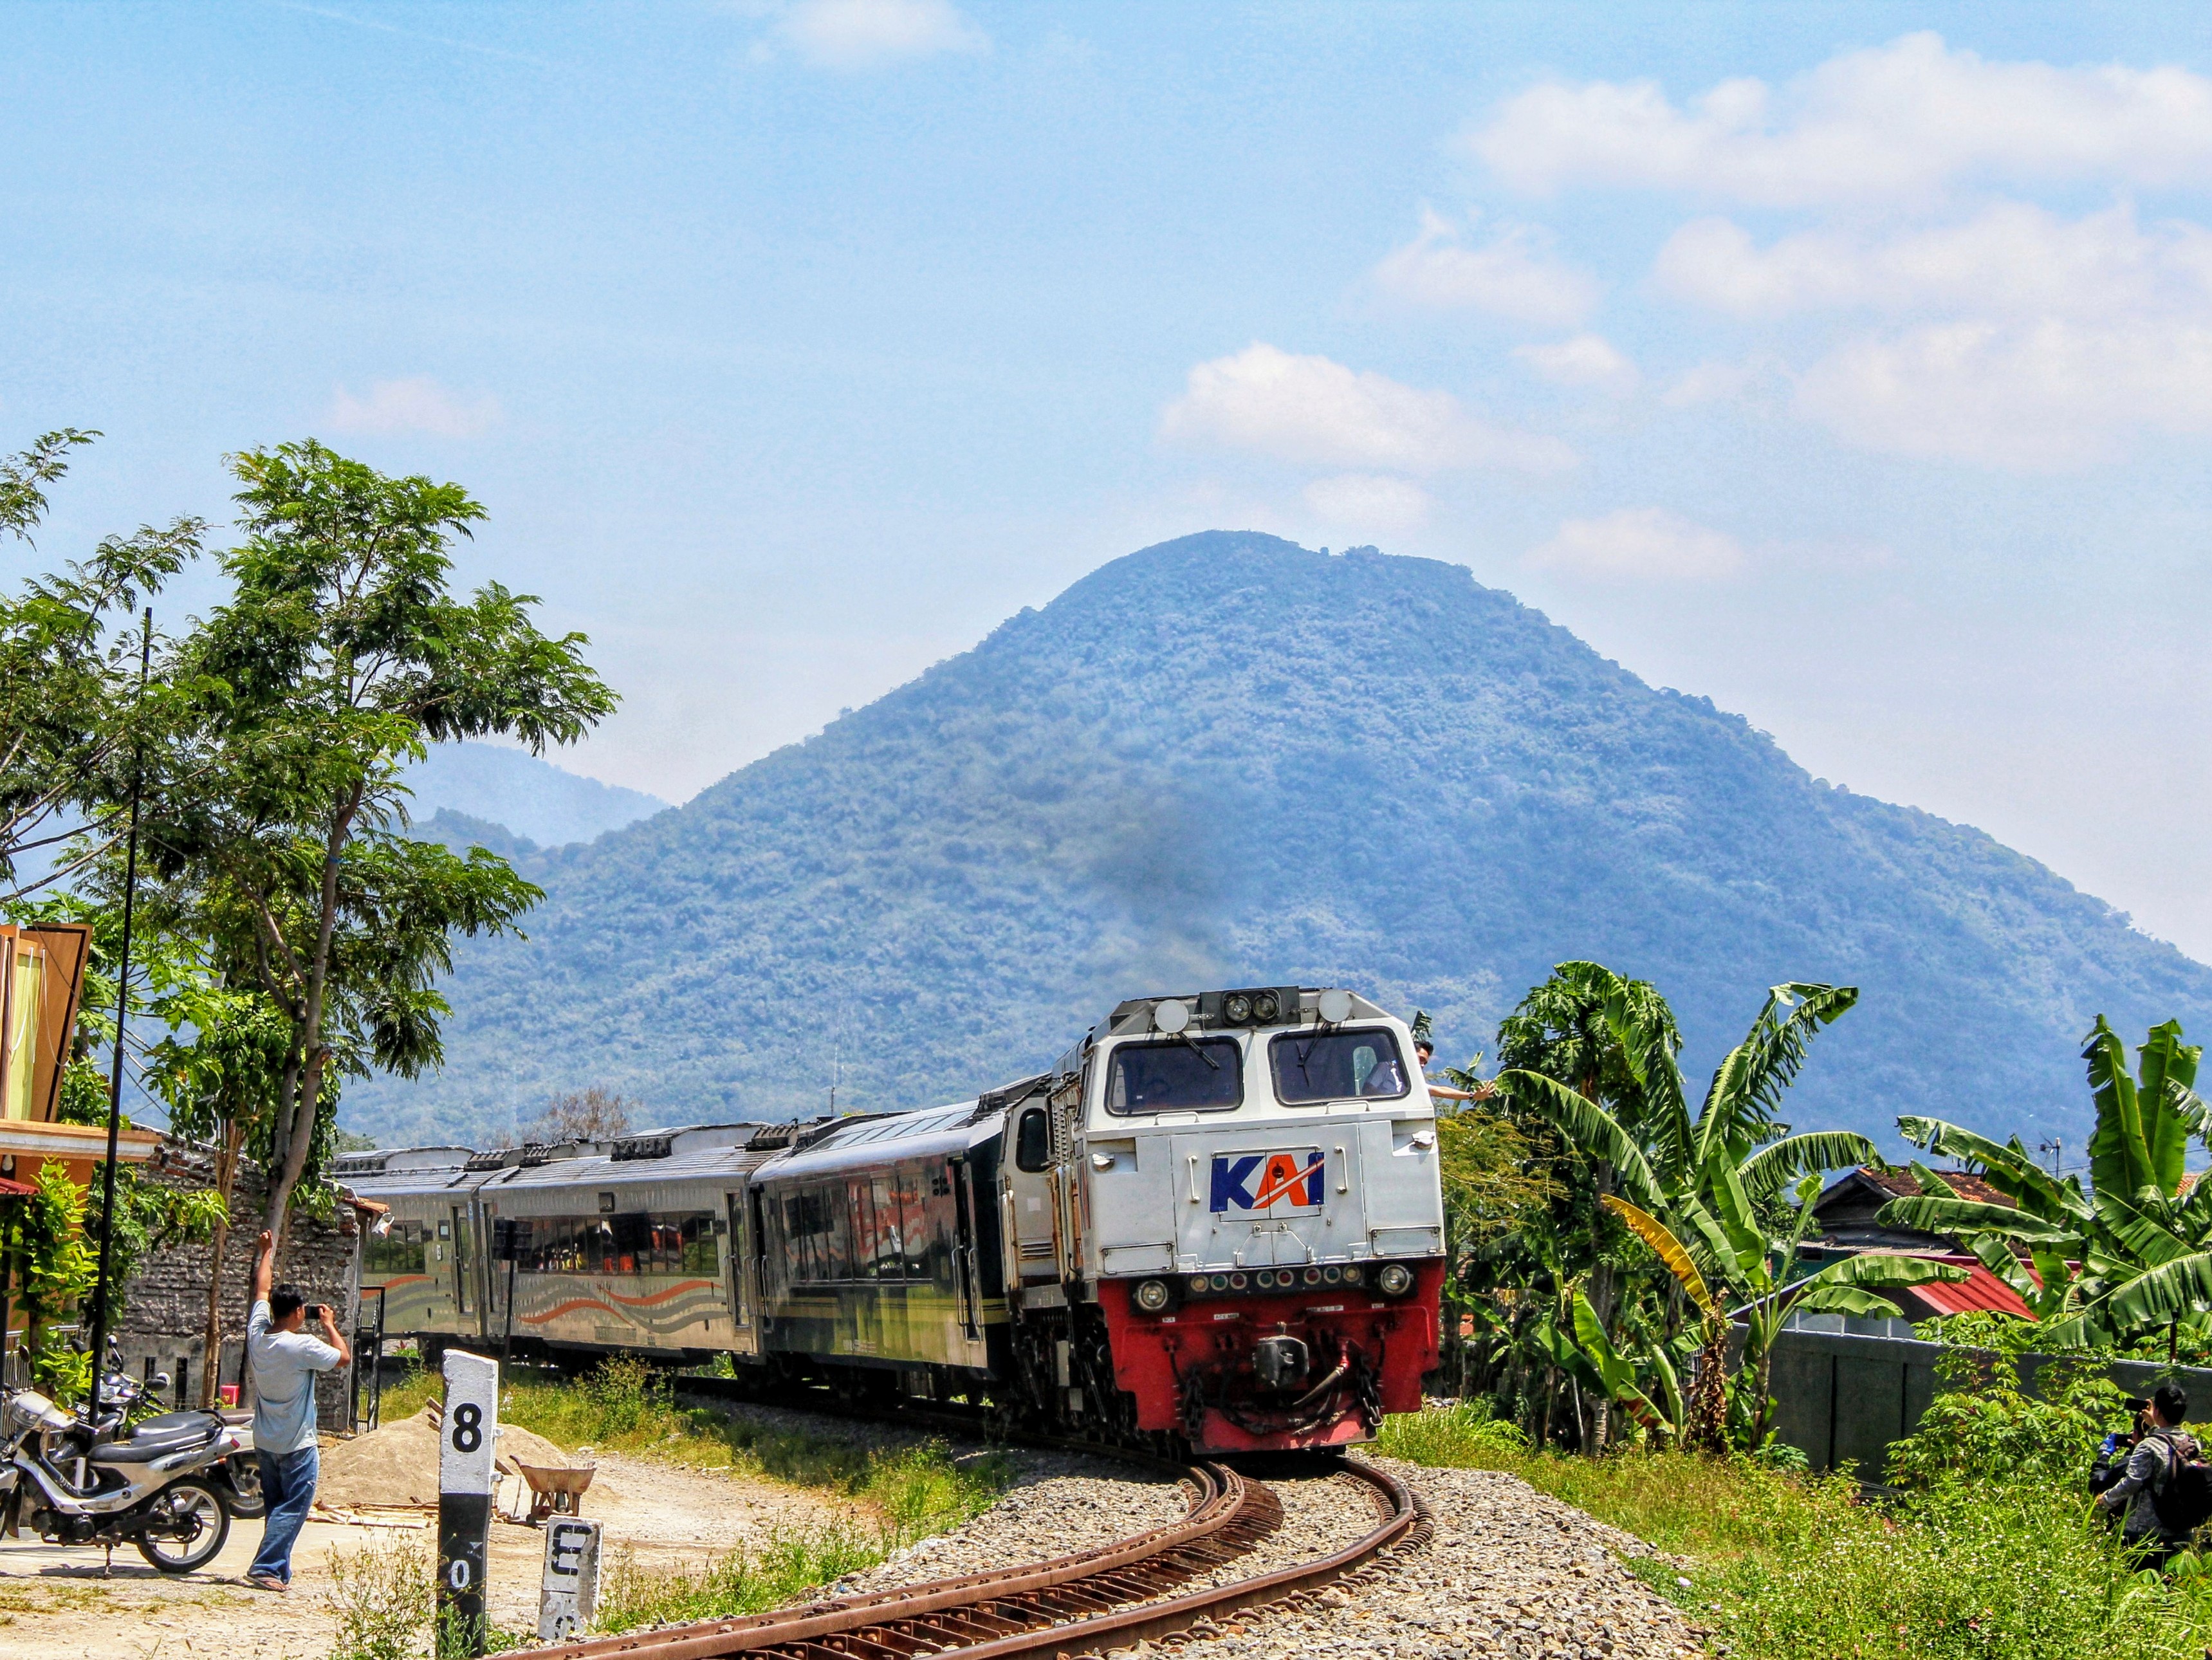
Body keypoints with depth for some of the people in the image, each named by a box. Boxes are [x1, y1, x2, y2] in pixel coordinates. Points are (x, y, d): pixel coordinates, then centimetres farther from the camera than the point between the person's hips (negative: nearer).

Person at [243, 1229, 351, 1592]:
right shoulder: (302, 1346, -21)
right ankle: (267, 1568, -14)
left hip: (264, 1443, 7)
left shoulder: (257, 1335, -2)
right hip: (297, 1446, -7)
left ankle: (278, 1571, 13)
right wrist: (329, 1325, 4)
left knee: (277, 1507, 14)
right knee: (293, 1510, -5)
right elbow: (344, 1356, -10)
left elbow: (262, 1290, 13)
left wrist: (267, 1251, 25)